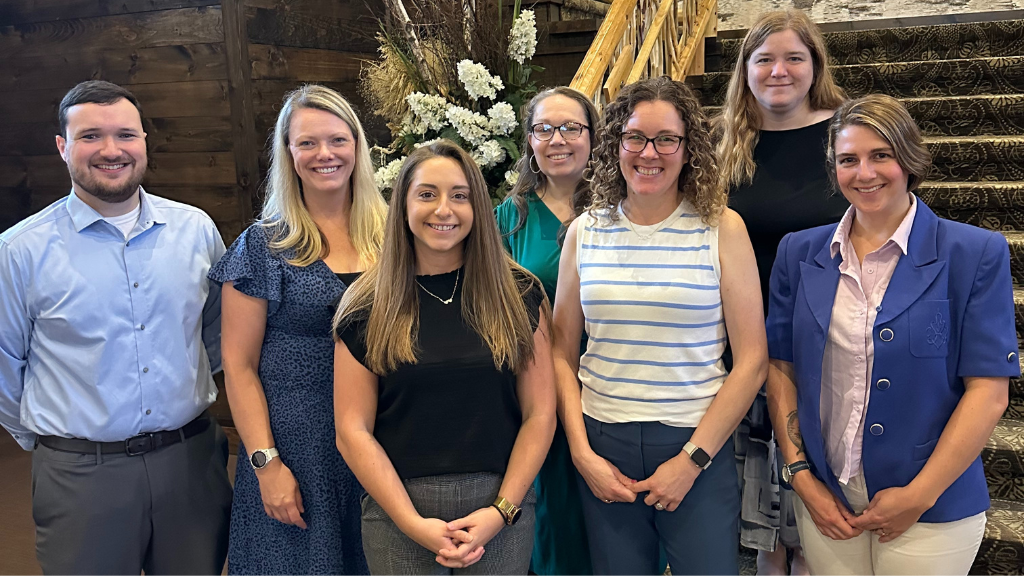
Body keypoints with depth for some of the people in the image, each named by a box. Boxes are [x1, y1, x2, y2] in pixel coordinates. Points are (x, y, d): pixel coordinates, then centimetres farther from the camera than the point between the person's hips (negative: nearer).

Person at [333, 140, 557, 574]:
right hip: (397, 510, 0)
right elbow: (353, 430, -4)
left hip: (501, 508, 1)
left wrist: (501, 510, -10)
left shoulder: (519, 294, 0)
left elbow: (539, 414, -1)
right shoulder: (367, 308, -1)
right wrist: (414, 524, -12)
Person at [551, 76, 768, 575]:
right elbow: (562, 355, 7)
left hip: (699, 446, -2)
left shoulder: (721, 229, -3)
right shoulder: (585, 233, 3)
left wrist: (692, 459, -9)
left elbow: (751, 361, -6)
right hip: (603, 447, 2)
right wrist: (582, 454, -2)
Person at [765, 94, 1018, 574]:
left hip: (931, 511, -2)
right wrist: (801, 476, -4)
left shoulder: (975, 254, -7)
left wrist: (919, 497, -12)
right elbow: (781, 368, 3)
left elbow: (988, 391, -9)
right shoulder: (799, 252, 2)